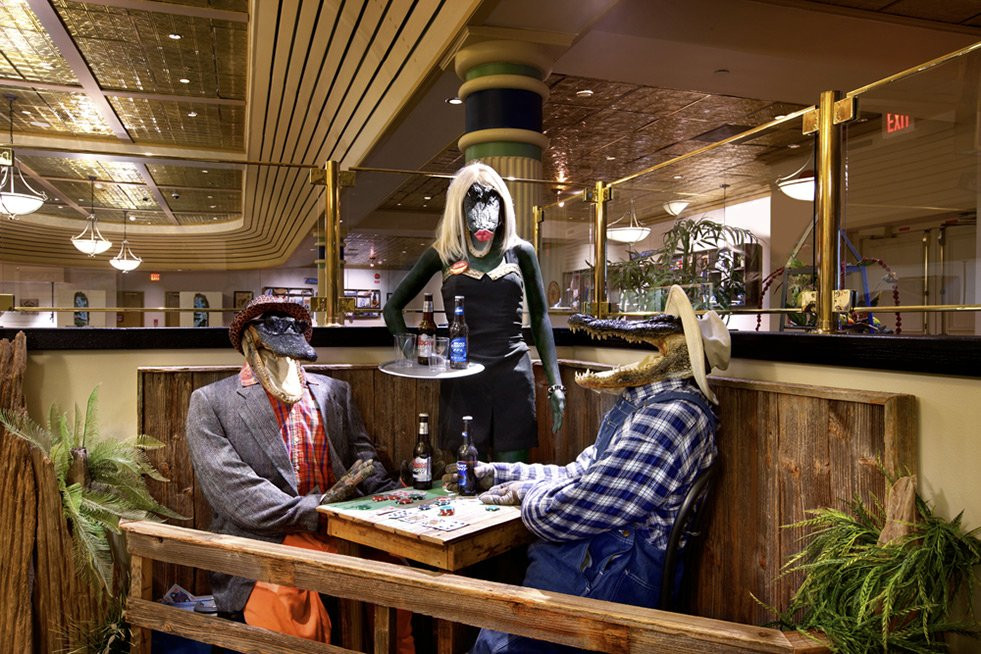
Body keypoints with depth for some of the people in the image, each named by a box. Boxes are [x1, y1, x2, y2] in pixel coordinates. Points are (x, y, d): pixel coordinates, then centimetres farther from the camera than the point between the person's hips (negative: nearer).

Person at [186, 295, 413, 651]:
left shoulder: (334, 392, 21)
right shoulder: (211, 402, 7)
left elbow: (362, 456, 15)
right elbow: (230, 485, -5)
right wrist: (312, 512, -15)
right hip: (268, 539, -4)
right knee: (288, 605, -32)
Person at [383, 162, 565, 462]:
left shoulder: (520, 251, 7)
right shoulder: (444, 254, 4)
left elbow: (540, 319, 8)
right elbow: (392, 308, 9)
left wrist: (555, 384, 3)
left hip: (513, 374, 1)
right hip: (461, 377, 0)